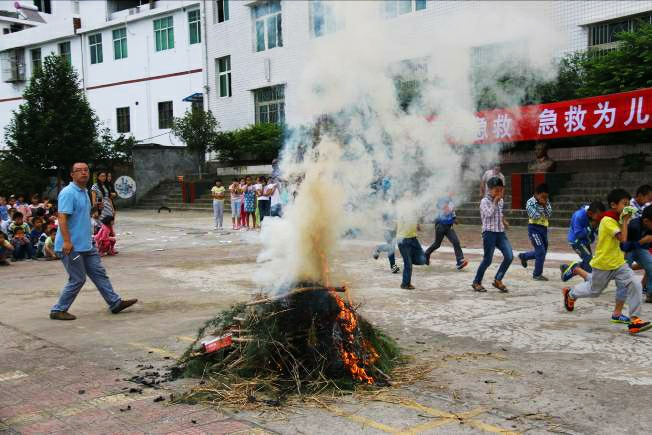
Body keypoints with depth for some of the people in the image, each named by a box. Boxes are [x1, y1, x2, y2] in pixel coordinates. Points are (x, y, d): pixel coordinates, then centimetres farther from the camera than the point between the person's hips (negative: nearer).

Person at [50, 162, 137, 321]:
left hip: (86, 245, 9)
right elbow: (62, 218, -23)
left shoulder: (84, 192, 15)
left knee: (99, 273, 10)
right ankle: (58, 311, 10)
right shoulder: (68, 193, -15)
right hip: (71, 246, -9)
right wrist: (67, 241, -29)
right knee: (77, 280, -2)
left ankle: (115, 303, 16)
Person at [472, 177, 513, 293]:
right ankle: (476, 282, 14)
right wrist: (495, 201, -16)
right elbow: (489, 214, -24)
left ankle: (498, 280, 7)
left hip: (501, 232, 6)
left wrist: (504, 221, 15)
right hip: (489, 232, -6)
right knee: (487, 259, -3)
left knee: (509, 256, -7)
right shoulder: (484, 201, -8)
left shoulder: (500, 201, 13)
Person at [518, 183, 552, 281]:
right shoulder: (530, 202, -11)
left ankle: (523, 256, 37)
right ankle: (537, 274, 0)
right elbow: (535, 216, -19)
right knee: (541, 251, -12)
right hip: (534, 228, -7)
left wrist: (545, 205, -15)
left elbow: (549, 214, -4)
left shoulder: (546, 202, 6)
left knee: (543, 251, 15)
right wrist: (541, 205, -16)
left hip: (544, 228, 7)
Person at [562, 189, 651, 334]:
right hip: (603, 263, -7)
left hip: (618, 262, 7)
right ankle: (570, 294, 41)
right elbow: (623, 238, -31)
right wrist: (625, 220, -24)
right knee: (594, 290, 12)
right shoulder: (608, 220, -21)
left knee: (633, 284, -11)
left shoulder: (617, 219, 7)